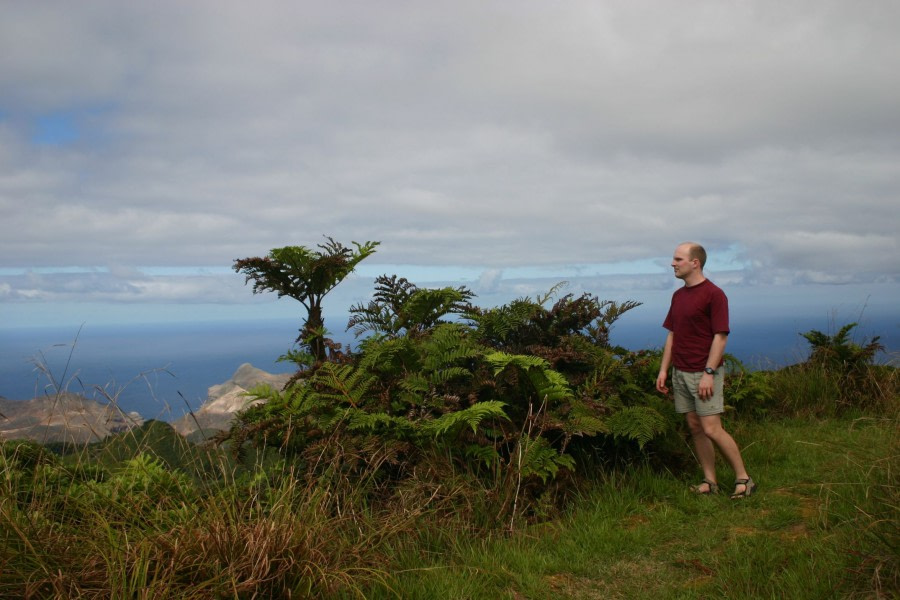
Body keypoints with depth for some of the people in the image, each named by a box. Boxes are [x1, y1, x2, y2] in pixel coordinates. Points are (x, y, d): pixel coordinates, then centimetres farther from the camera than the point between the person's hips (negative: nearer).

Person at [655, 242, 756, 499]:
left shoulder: (714, 294, -11)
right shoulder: (678, 296, 13)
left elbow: (720, 336, -15)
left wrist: (708, 373, -20)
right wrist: (664, 370, 10)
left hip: (704, 373, -7)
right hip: (680, 372, 7)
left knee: (711, 429, -9)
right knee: (695, 429, 8)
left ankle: (743, 478, 5)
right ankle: (710, 481, 15)